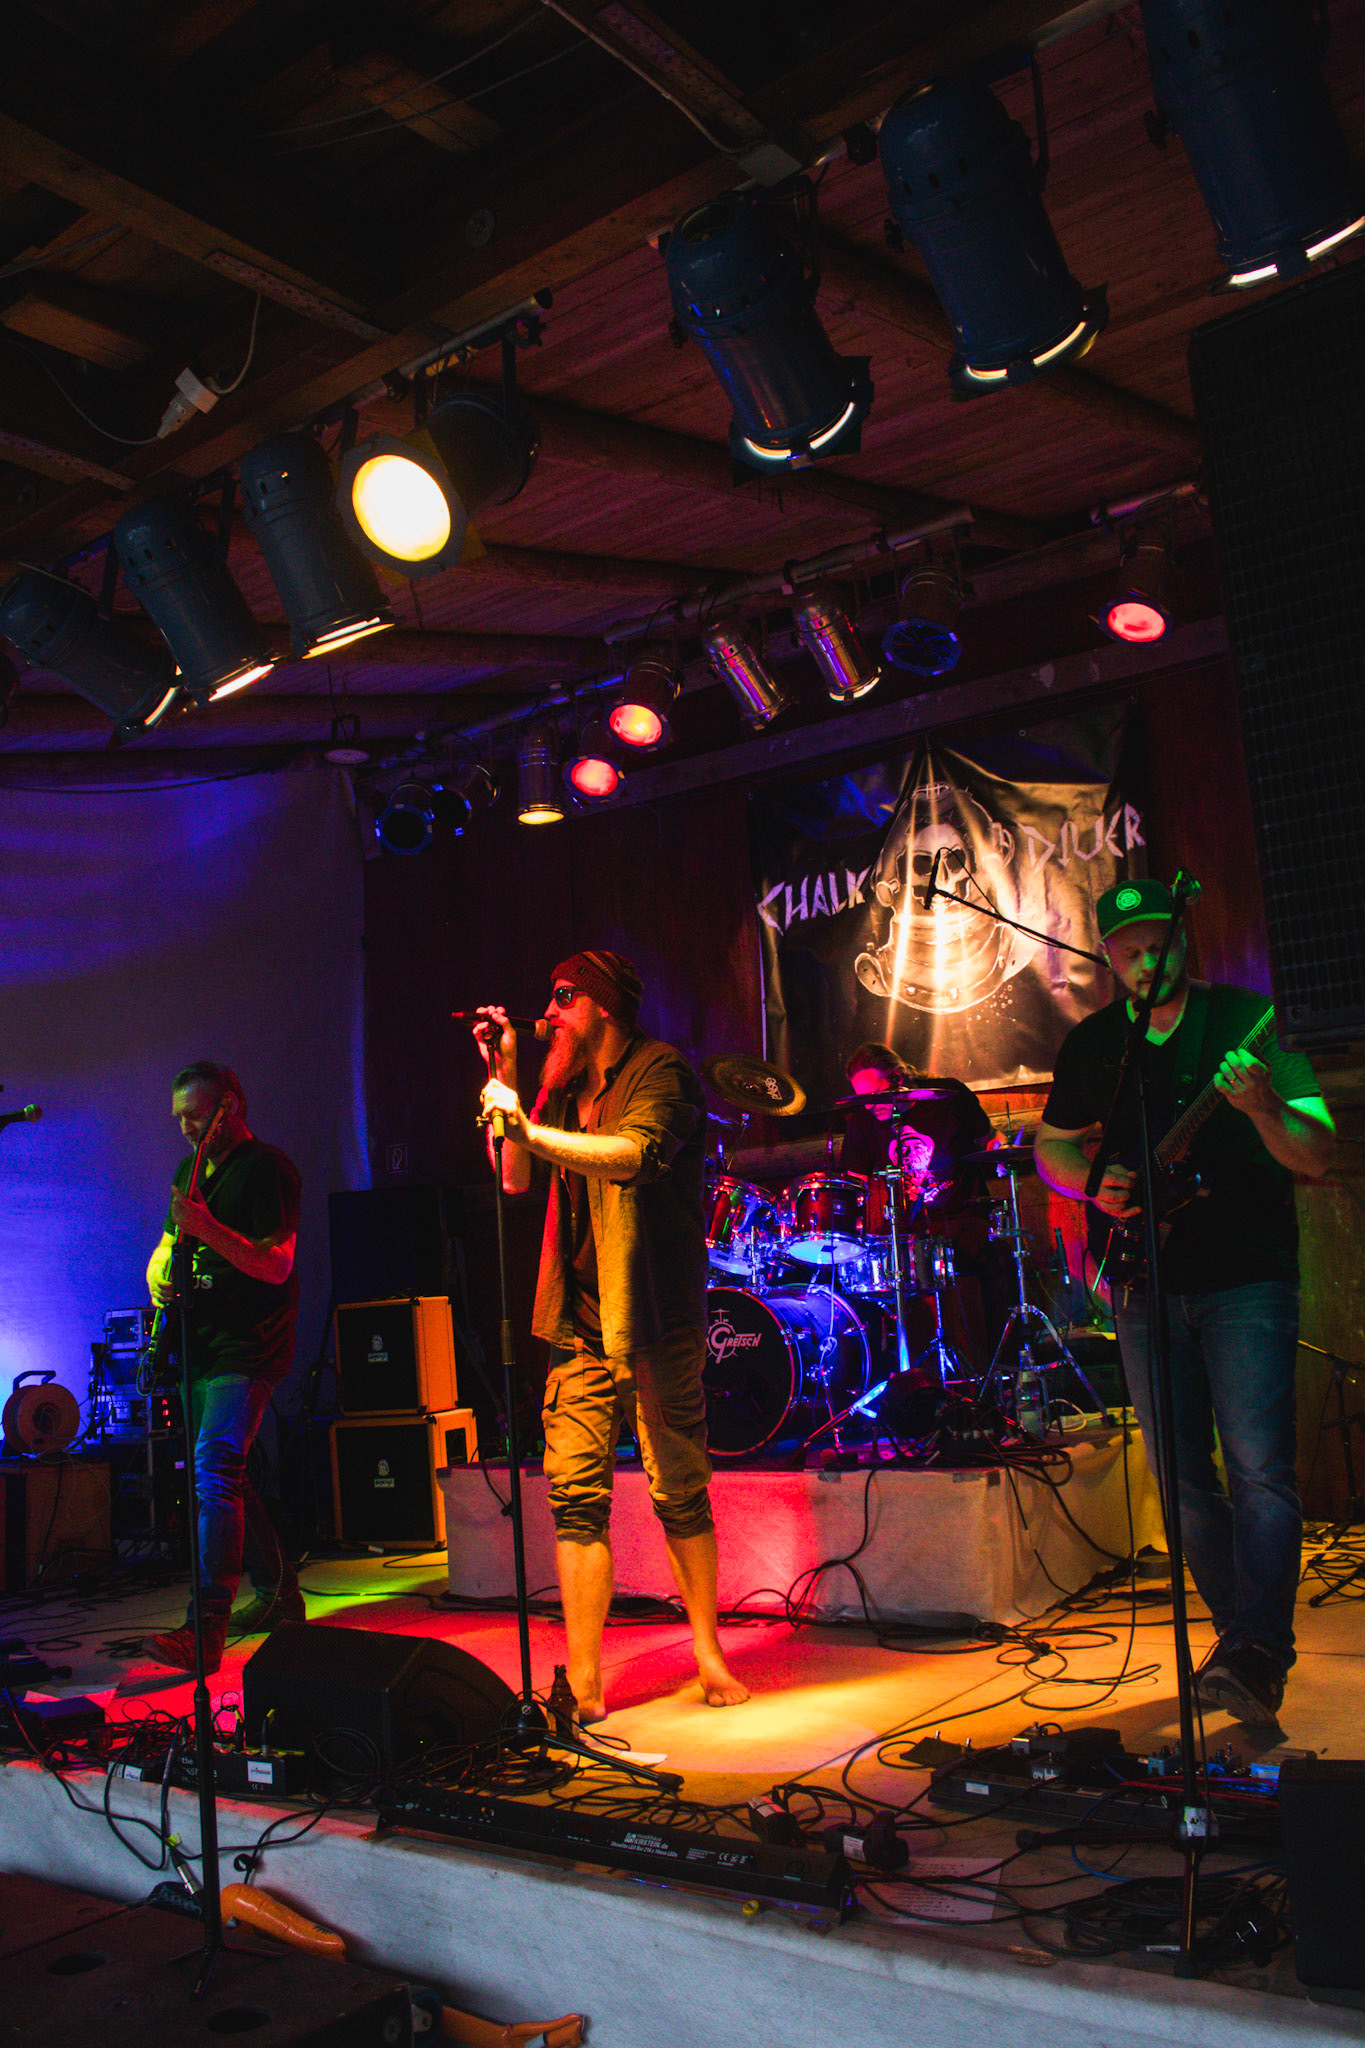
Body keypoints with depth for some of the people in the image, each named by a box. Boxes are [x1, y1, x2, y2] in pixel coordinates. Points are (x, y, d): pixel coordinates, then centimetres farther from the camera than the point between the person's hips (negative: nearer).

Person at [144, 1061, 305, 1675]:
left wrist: (208, 1229, -29)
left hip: (250, 1347, -9)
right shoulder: (191, 1169, 16)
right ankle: (277, 1592, 29)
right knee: (220, 1470, 14)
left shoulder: (268, 1169, -10)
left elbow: (276, 1265, -18)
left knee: (214, 1464, -21)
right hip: (200, 1342, 9)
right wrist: (159, 1279, 3)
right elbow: (168, 1241, 26)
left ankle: (205, 1630, -25)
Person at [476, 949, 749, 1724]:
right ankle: (584, 1685, 1)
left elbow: (636, 1153, -22)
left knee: (680, 1493, 3)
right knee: (576, 1496, -2)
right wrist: (506, 1077, 10)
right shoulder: (570, 1091, 18)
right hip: (581, 1323, 6)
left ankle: (708, 1650, 21)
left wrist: (528, 1125, -21)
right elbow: (517, 1180, 15)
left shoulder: (661, 1070, -4)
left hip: (654, 1319, -6)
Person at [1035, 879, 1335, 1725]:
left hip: (1248, 1282, -4)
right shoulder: (1091, 1043, 7)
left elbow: (1318, 1156, -10)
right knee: (1182, 1478, 8)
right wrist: (1095, 1185, -3)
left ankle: (1257, 1651, -11)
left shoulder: (1247, 1020, -5)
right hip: (1148, 1289, 4)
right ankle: (1240, 1634, 21)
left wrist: (1261, 1107, -30)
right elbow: (1052, 1144, 18)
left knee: (1260, 1470, -14)